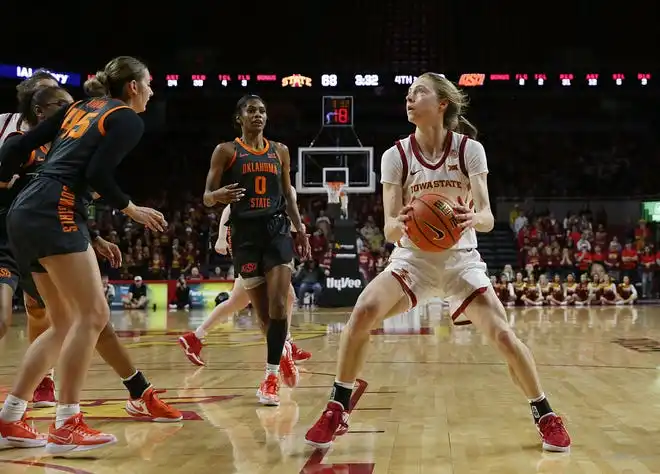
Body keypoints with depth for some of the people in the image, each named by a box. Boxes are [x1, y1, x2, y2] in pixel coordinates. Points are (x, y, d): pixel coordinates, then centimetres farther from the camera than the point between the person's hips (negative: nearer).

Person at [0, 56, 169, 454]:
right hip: (54, 213, -9)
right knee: (93, 315, -8)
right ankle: (67, 427, -11)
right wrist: (133, 210, 3)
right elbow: (97, 173, -11)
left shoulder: (80, 108, 25)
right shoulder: (129, 120, 3)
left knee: (65, 323, 13)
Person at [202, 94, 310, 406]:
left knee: (278, 305, -12)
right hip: (246, 233, -2)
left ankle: (271, 376, -5)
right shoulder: (226, 151, 1)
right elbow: (207, 196, -1)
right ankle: (283, 349, 34)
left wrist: (300, 230, 10)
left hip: (277, 230, 2)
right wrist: (218, 195, -24)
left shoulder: (280, 151, 12)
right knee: (263, 311, 2)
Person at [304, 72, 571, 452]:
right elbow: (389, 229, -11)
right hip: (412, 257, 1)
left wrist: (472, 218, -37)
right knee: (363, 313, -24)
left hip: (461, 259, 0)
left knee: (503, 335, -15)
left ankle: (545, 416, 10)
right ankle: (338, 411, -9)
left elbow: (488, 218, -13)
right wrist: (401, 225, -36)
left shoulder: (469, 150, -8)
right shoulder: (396, 156, -6)